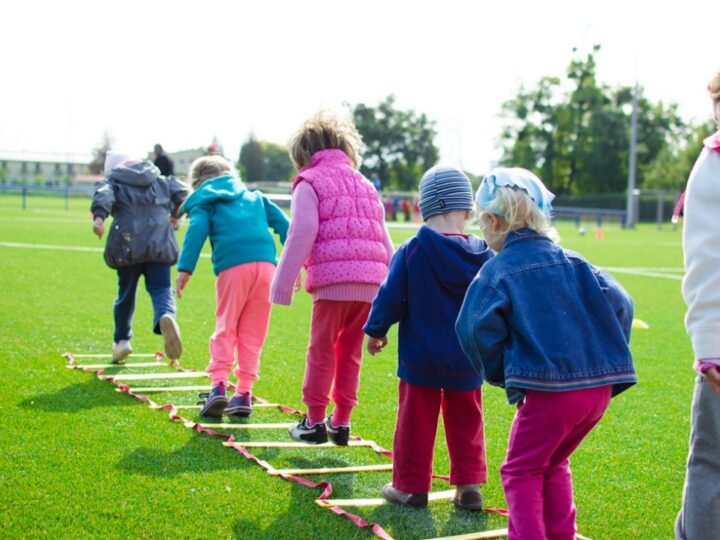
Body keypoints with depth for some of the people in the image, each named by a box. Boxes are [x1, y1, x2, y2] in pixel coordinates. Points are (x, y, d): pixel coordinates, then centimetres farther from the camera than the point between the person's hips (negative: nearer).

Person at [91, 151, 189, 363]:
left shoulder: (112, 181, 13)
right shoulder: (159, 180, 23)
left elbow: (103, 194, -8)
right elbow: (181, 191, 14)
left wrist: (99, 216, -27)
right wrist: (175, 213, 32)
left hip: (128, 244, -1)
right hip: (160, 242, 1)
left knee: (126, 292, 15)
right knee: (161, 289, -3)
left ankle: (121, 340, 25)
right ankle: (166, 316, -37)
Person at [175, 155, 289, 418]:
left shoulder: (204, 201, 17)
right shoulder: (254, 196, 30)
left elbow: (197, 230, -1)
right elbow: (282, 223, 20)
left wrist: (185, 269, -8)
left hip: (233, 267, -3)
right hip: (266, 264, 3)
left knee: (225, 328, 6)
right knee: (252, 333, 9)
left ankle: (218, 385, -8)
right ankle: (244, 393, 8)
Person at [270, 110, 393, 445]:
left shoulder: (309, 183, 5)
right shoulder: (365, 185, 24)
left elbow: (301, 236, -6)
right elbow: (384, 241, 22)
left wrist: (283, 284, -4)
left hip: (332, 279, -6)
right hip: (370, 283, 6)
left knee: (321, 351, 4)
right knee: (350, 353, 14)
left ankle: (314, 422, 10)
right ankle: (341, 423, 18)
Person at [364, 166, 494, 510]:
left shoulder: (411, 251, -13)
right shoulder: (483, 256, -5)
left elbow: (390, 297, -9)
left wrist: (376, 331, 7)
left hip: (420, 356, -2)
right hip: (467, 359, 3)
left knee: (415, 421, 8)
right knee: (466, 422, 14)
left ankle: (411, 486, 15)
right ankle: (469, 486, 15)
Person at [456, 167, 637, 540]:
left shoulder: (498, 271, -4)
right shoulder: (572, 262, 11)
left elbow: (478, 328, -14)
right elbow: (618, 303, 5)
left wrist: (499, 373, 2)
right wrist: (607, 360, 12)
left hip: (548, 389, -6)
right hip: (601, 386, 6)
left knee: (521, 470, 11)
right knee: (553, 464, 25)